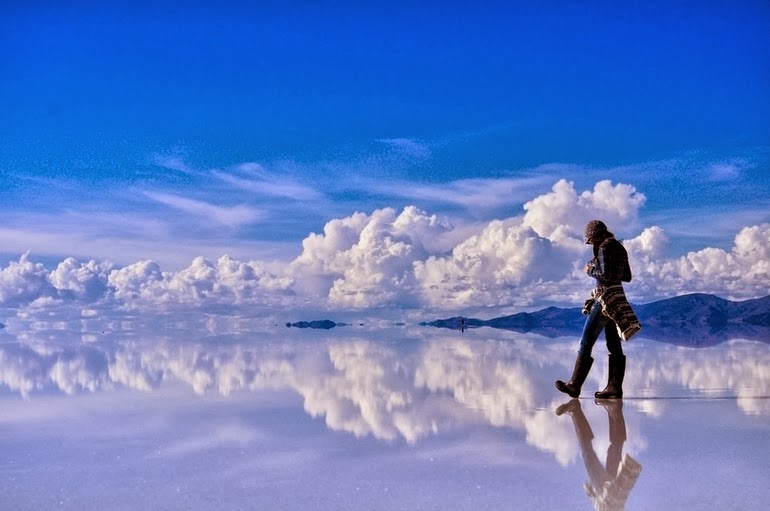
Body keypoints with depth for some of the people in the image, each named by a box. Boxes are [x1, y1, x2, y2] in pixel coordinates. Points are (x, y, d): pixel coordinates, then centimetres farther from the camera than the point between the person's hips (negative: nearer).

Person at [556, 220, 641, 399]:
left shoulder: (605, 248, -12)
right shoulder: (620, 248, 15)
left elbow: (605, 274, -22)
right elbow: (627, 277, 20)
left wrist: (591, 270, -3)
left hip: (605, 299, -9)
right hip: (617, 299, 9)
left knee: (586, 343, -5)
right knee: (614, 346, 8)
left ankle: (574, 386, -3)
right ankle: (614, 388, 7)